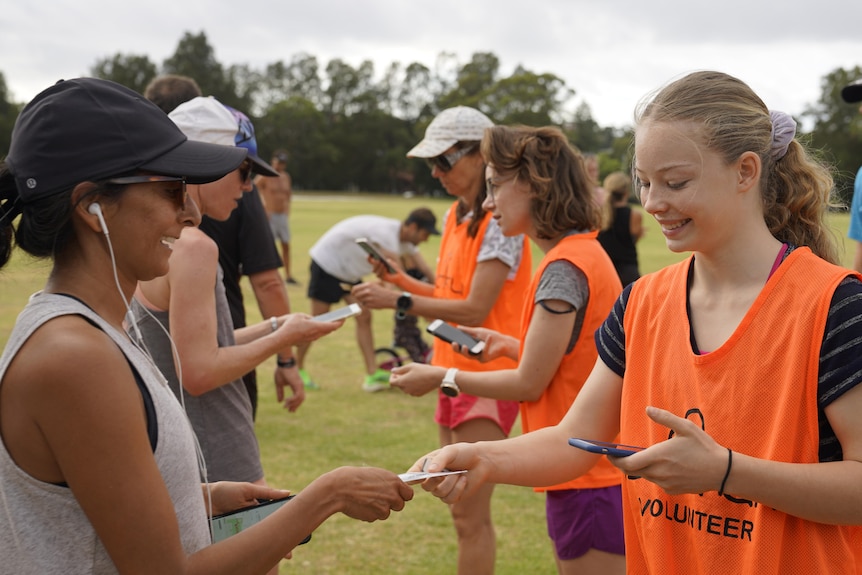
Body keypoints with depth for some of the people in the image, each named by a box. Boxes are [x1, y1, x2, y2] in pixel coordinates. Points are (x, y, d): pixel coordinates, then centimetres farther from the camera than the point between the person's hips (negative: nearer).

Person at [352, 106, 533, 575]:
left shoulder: (500, 221, -16)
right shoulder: (456, 215, 12)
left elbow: (474, 309, -20)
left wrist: (399, 302, -20)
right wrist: (400, 279, 1)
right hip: (454, 371, 9)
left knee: (468, 513, -5)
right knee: (463, 511, 14)